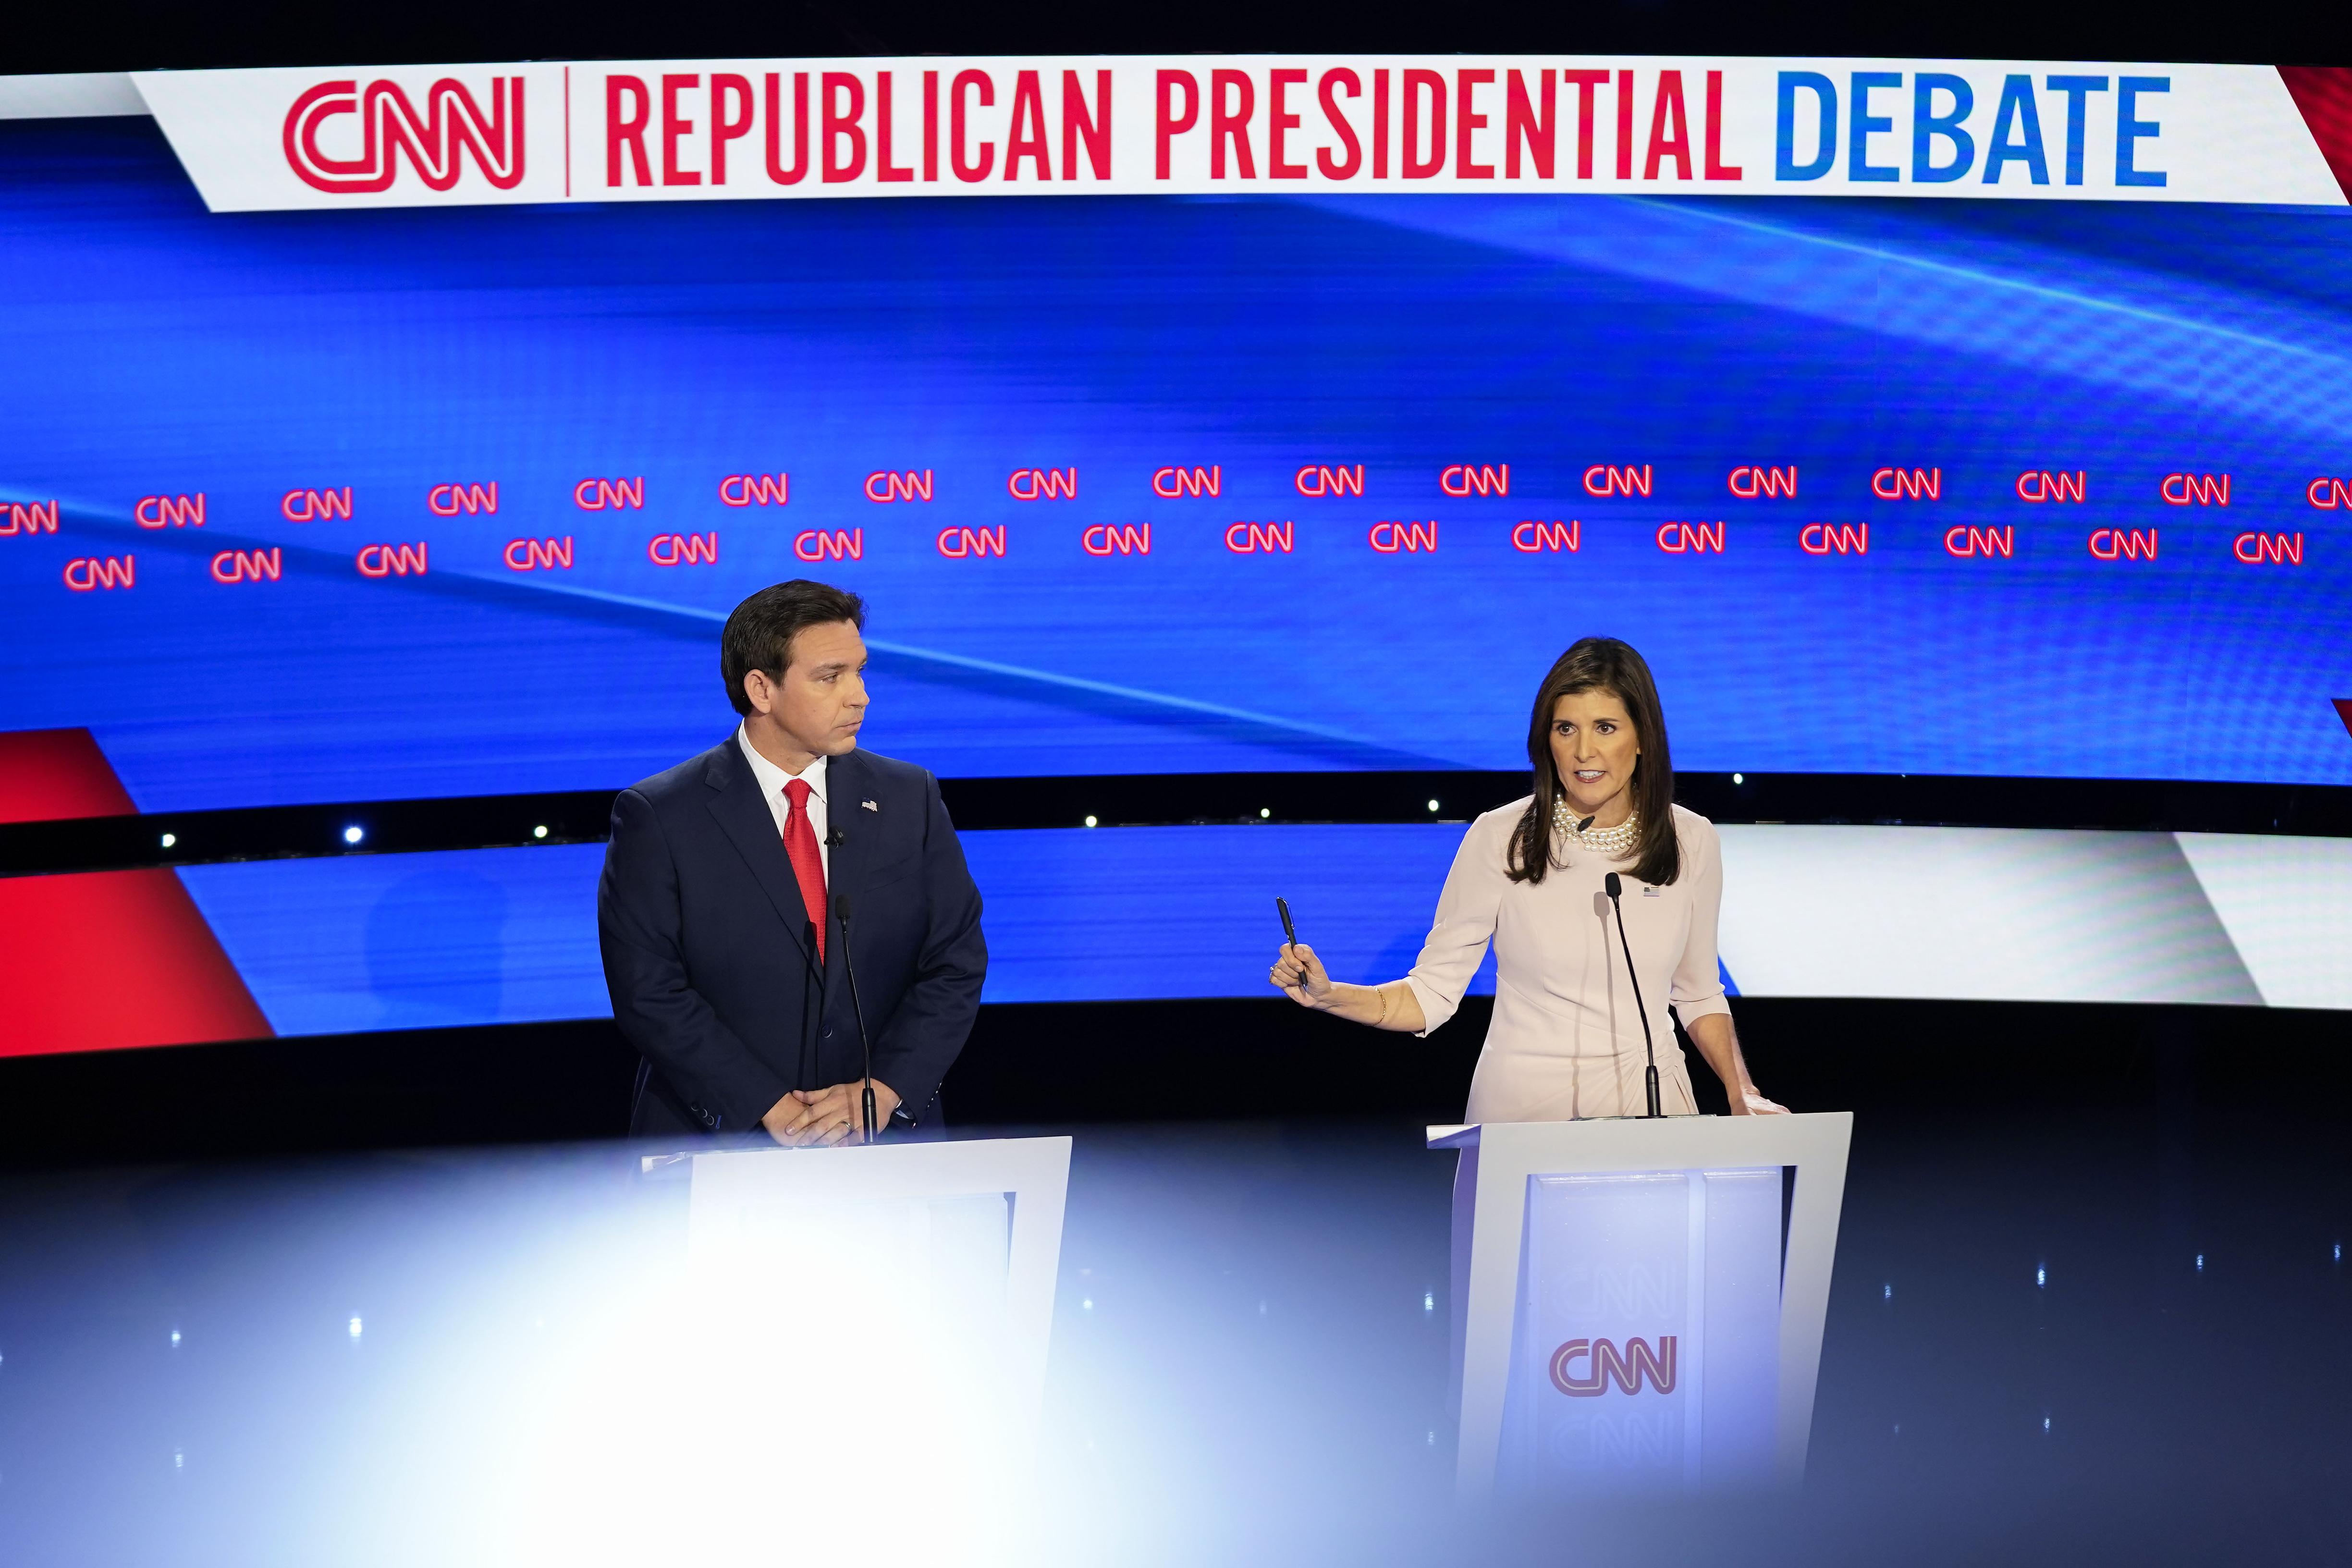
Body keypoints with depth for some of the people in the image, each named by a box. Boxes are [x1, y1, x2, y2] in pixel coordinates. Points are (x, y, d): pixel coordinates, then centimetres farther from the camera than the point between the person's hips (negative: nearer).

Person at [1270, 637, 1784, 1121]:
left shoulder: (1692, 841, 3)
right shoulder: (1500, 839, -6)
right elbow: (1432, 994, -2)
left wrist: (1742, 1094, 3)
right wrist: (1329, 996, -18)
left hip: (1651, 1100, 2)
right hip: (1522, 1102, -2)